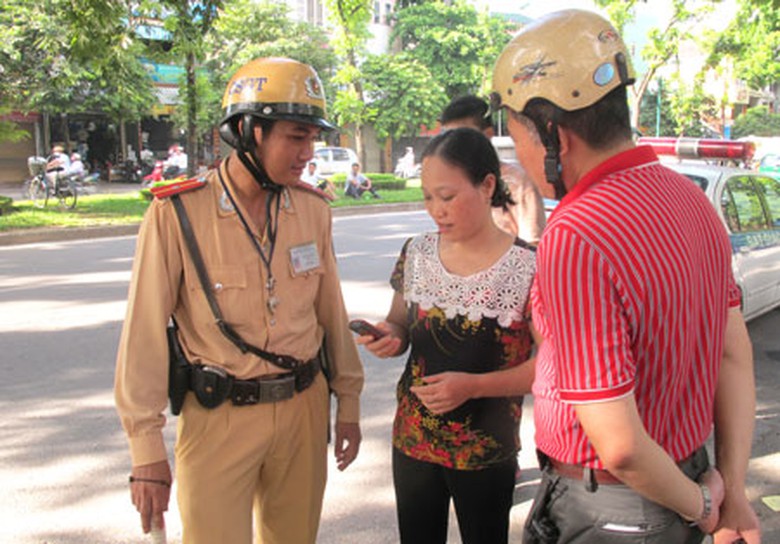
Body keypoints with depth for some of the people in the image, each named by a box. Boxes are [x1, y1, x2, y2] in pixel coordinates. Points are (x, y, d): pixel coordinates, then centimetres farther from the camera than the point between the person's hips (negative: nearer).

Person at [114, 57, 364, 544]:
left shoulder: (313, 210, 1)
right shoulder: (178, 213, -13)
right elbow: (145, 333, -10)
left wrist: (349, 401, 13)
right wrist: (148, 450, -9)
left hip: (304, 407, 4)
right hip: (219, 416, -4)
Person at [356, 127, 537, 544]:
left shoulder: (527, 268, -16)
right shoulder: (417, 253, -1)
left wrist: (472, 386, -23)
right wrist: (389, 337, -11)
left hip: (486, 451, -4)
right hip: (412, 441, 4)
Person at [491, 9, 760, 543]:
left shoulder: (574, 241, -29)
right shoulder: (692, 198, -1)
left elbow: (619, 444, -28)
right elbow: (736, 355, 4)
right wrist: (732, 490, 6)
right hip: (685, 480, 8)